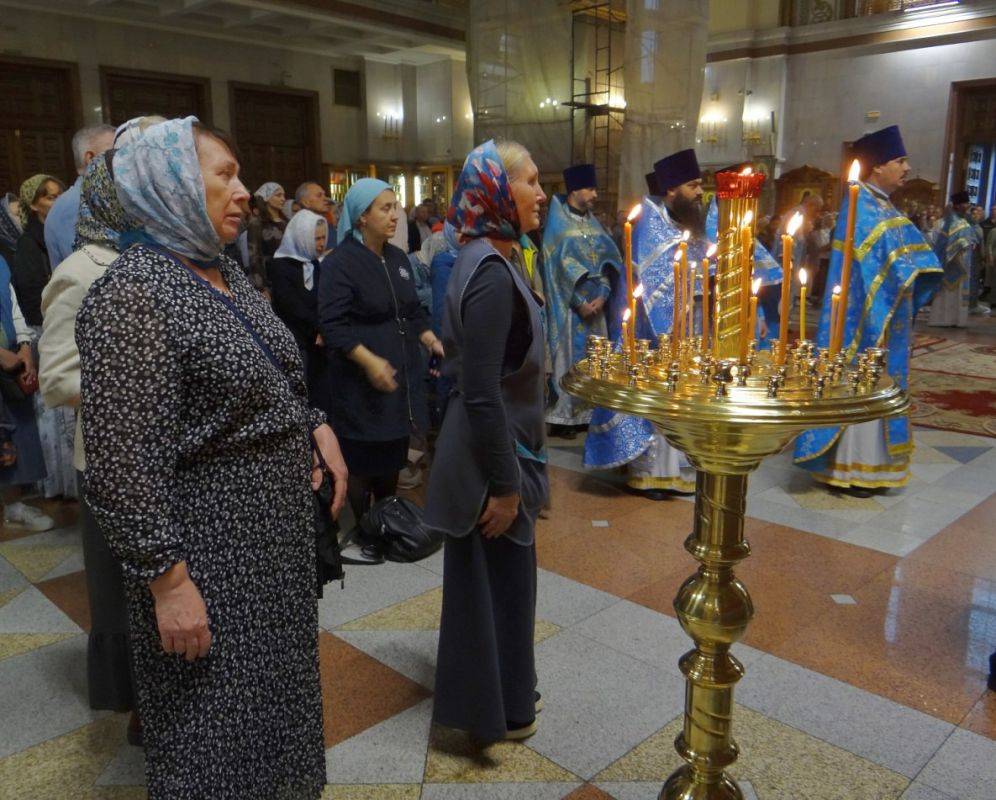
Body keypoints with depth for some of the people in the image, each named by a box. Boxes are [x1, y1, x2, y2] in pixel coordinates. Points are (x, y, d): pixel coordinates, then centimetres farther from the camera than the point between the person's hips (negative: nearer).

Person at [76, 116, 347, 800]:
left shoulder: (227, 274, 8)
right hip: (211, 556, -8)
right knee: (221, 732, 12)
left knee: (277, 696, 25)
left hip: (280, 532, 8)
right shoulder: (131, 294, -20)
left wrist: (316, 425, 2)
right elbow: (122, 463, -23)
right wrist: (167, 580, -21)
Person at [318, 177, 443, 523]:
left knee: (393, 456, 15)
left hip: (401, 375, 7)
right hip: (362, 384, -7)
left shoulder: (397, 258, 11)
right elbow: (333, 325, -18)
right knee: (363, 462, 4)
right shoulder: (340, 262, -11)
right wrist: (369, 361, -28)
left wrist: (432, 342, 4)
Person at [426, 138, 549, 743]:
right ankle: (497, 713, 30)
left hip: (498, 448, 9)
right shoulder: (492, 273, -23)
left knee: (502, 578, 23)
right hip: (492, 457, -9)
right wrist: (504, 485, -21)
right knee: (496, 582, 8)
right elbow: (482, 393, -25)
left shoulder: (490, 261, 7)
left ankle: (507, 691, 43)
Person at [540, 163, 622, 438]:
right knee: (569, 359, -3)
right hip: (570, 307, -5)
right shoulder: (557, 224, -4)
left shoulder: (593, 224, 14)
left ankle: (589, 413, 14)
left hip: (596, 304, 6)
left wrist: (602, 295, -7)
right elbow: (559, 267, -10)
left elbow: (607, 261, 9)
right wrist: (579, 303, -14)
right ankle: (562, 418, 4)